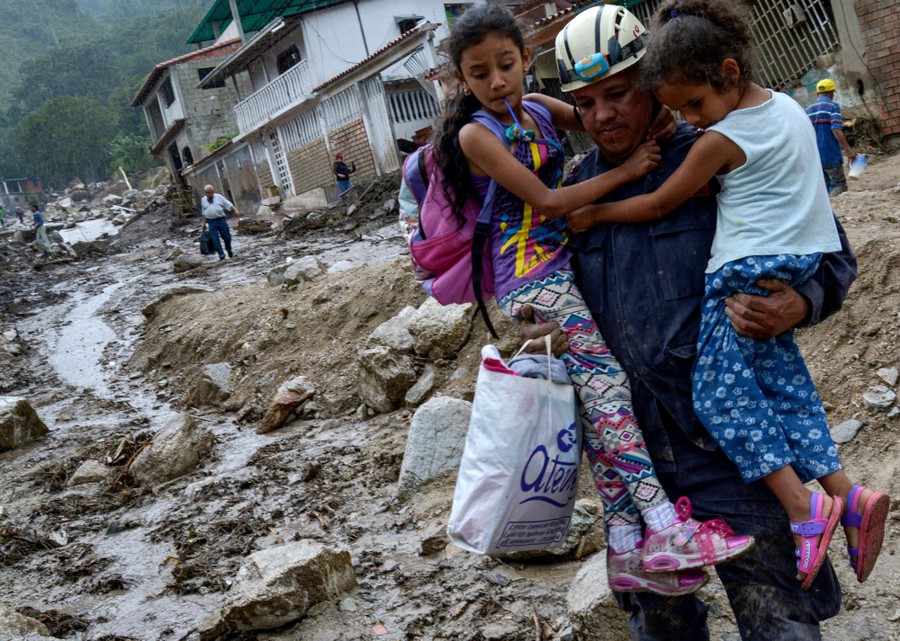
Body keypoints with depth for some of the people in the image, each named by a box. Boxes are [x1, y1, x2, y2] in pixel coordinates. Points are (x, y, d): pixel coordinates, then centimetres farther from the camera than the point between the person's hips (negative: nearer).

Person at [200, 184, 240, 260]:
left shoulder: (219, 197, 5)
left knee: (226, 237, 4)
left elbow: (229, 205, 1)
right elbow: (204, 213, 16)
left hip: (221, 220, -1)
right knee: (215, 240, -5)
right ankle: (221, 255, -1)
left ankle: (230, 253, 25)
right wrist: (204, 224, 12)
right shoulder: (203, 200, 12)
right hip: (211, 222, 1)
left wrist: (235, 210, -15)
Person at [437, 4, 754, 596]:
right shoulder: (475, 134, -6)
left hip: (563, 268, 7)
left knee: (599, 403, 2)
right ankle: (668, 529, -19)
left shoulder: (541, 111, 14)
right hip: (531, 275, -7)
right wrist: (626, 172, -8)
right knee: (606, 382, -17)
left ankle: (628, 551, 5)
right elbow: (545, 200, -10)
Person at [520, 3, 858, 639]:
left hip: (722, 436, -5)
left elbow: (833, 252, 0)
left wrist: (801, 303, -21)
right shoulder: (577, 185, 9)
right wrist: (540, 327, 3)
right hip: (628, 442, 5)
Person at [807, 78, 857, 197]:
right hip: (830, 155, -6)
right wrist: (847, 149, -22)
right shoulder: (833, 106, -6)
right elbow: (836, 129, -19)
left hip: (814, 156, 6)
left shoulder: (809, 110, 12)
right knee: (839, 186, -3)